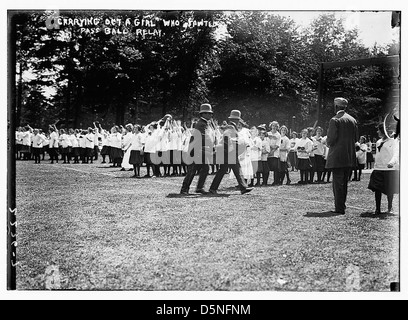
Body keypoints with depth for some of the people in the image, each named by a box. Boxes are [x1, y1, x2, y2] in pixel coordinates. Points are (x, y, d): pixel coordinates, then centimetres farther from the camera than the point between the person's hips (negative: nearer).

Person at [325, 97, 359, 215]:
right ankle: (341, 205, 23)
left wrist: (328, 144, 6)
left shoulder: (334, 120, -11)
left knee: (338, 182, -3)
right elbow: (356, 138, 11)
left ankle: (339, 208, -2)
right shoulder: (353, 120, 9)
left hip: (337, 156, -7)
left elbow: (331, 138, -15)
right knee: (344, 181, 15)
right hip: (349, 156, 7)